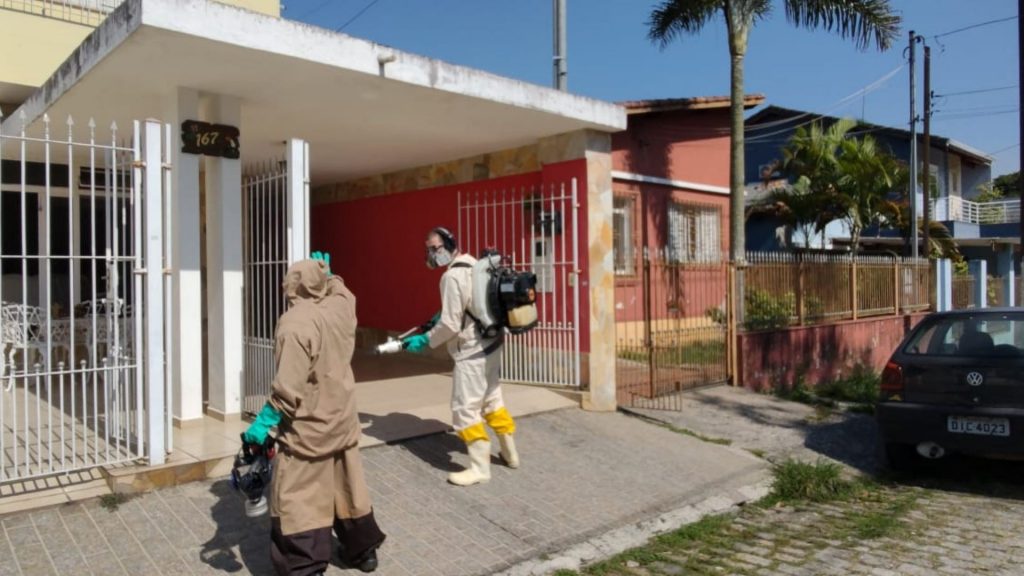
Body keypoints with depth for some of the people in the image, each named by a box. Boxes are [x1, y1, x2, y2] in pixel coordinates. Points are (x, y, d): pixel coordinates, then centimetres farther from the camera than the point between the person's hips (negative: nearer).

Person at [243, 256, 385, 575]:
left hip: (308, 426, -8)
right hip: (343, 419, 8)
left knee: (298, 498, 2)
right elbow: (337, 287, 26)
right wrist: (324, 272, 38)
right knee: (347, 485, 21)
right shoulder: (341, 307, -2)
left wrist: (264, 422, -18)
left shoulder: (296, 323, -22)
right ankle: (363, 550, 35)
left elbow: (288, 386, -24)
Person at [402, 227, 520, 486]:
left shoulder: (452, 276, -20)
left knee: (465, 410, -1)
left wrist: (425, 340, -9)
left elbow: (451, 325, -21)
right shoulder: (475, 265, 8)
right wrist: (441, 316, 15)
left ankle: (480, 467, 8)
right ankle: (510, 453, 34)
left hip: (471, 353, -10)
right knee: (491, 400, 22)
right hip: (491, 344, 10)